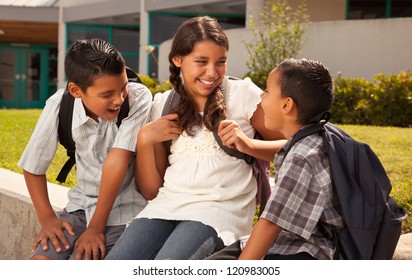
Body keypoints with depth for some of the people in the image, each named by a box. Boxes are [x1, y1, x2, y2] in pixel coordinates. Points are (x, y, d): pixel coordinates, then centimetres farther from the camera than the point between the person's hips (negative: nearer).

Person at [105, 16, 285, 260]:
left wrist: (248, 144, -13)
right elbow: (151, 190, 13)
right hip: (168, 204, 3)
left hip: (221, 209, -3)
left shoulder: (244, 94, 4)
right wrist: (144, 139, -2)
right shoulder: (163, 105, 14)